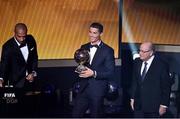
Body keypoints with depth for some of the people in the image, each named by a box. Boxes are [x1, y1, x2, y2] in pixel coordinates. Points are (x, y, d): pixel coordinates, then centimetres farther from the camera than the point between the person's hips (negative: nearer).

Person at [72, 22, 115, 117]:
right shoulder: (84, 48, 10)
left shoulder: (107, 50, -6)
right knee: (76, 114, 2)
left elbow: (110, 72, -9)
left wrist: (94, 73, -20)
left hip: (97, 91, -5)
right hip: (83, 89, 5)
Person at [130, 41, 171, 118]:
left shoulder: (161, 65, -12)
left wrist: (164, 105, -10)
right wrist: (132, 98, 11)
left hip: (154, 106, -5)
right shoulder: (137, 62, 4)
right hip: (138, 104, 5)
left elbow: (166, 86, -9)